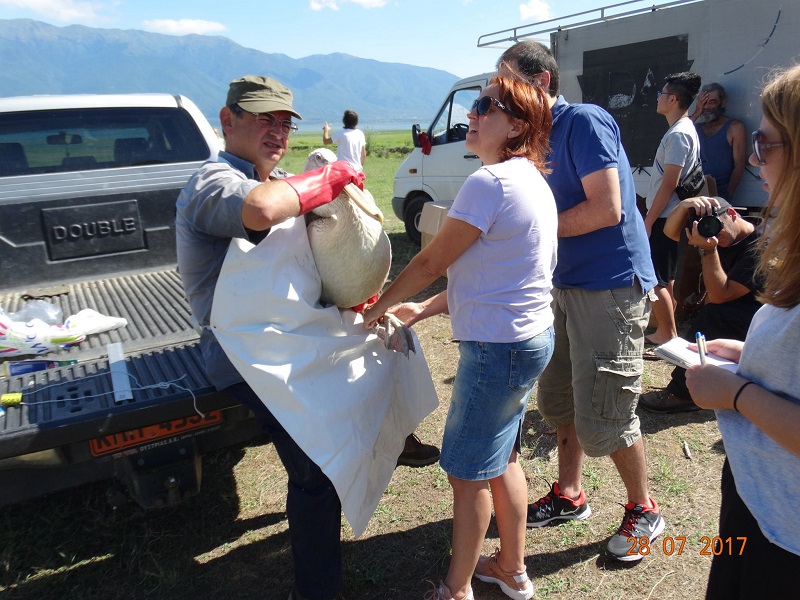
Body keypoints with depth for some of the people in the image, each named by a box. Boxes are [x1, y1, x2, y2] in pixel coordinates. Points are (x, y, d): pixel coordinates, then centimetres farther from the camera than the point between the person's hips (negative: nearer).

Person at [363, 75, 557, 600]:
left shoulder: (489, 183, -20)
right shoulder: (531, 182, 11)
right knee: (501, 459, 23)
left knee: (468, 472, 7)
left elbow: (430, 264, -13)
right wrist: (425, 310, 10)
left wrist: (377, 308, 2)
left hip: (498, 348, -10)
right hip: (529, 336, 10)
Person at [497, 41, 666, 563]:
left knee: (602, 419, -2)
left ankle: (644, 510, 24)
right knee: (558, 400, 16)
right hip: (567, 285, 9)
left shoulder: (585, 121, -14)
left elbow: (607, 209, -23)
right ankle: (569, 496, 36)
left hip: (611, 287, -9)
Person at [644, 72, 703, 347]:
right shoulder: (686, 129, 16)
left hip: (664, 219, -11)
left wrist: (649, 220, -18)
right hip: (669, 217, 11)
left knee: (656, 280, -6)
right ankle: (666, 333, 25)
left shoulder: (678, 134, -17)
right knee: (666, 278, 16)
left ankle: (669, 336, 1)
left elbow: (669, 183, -21)